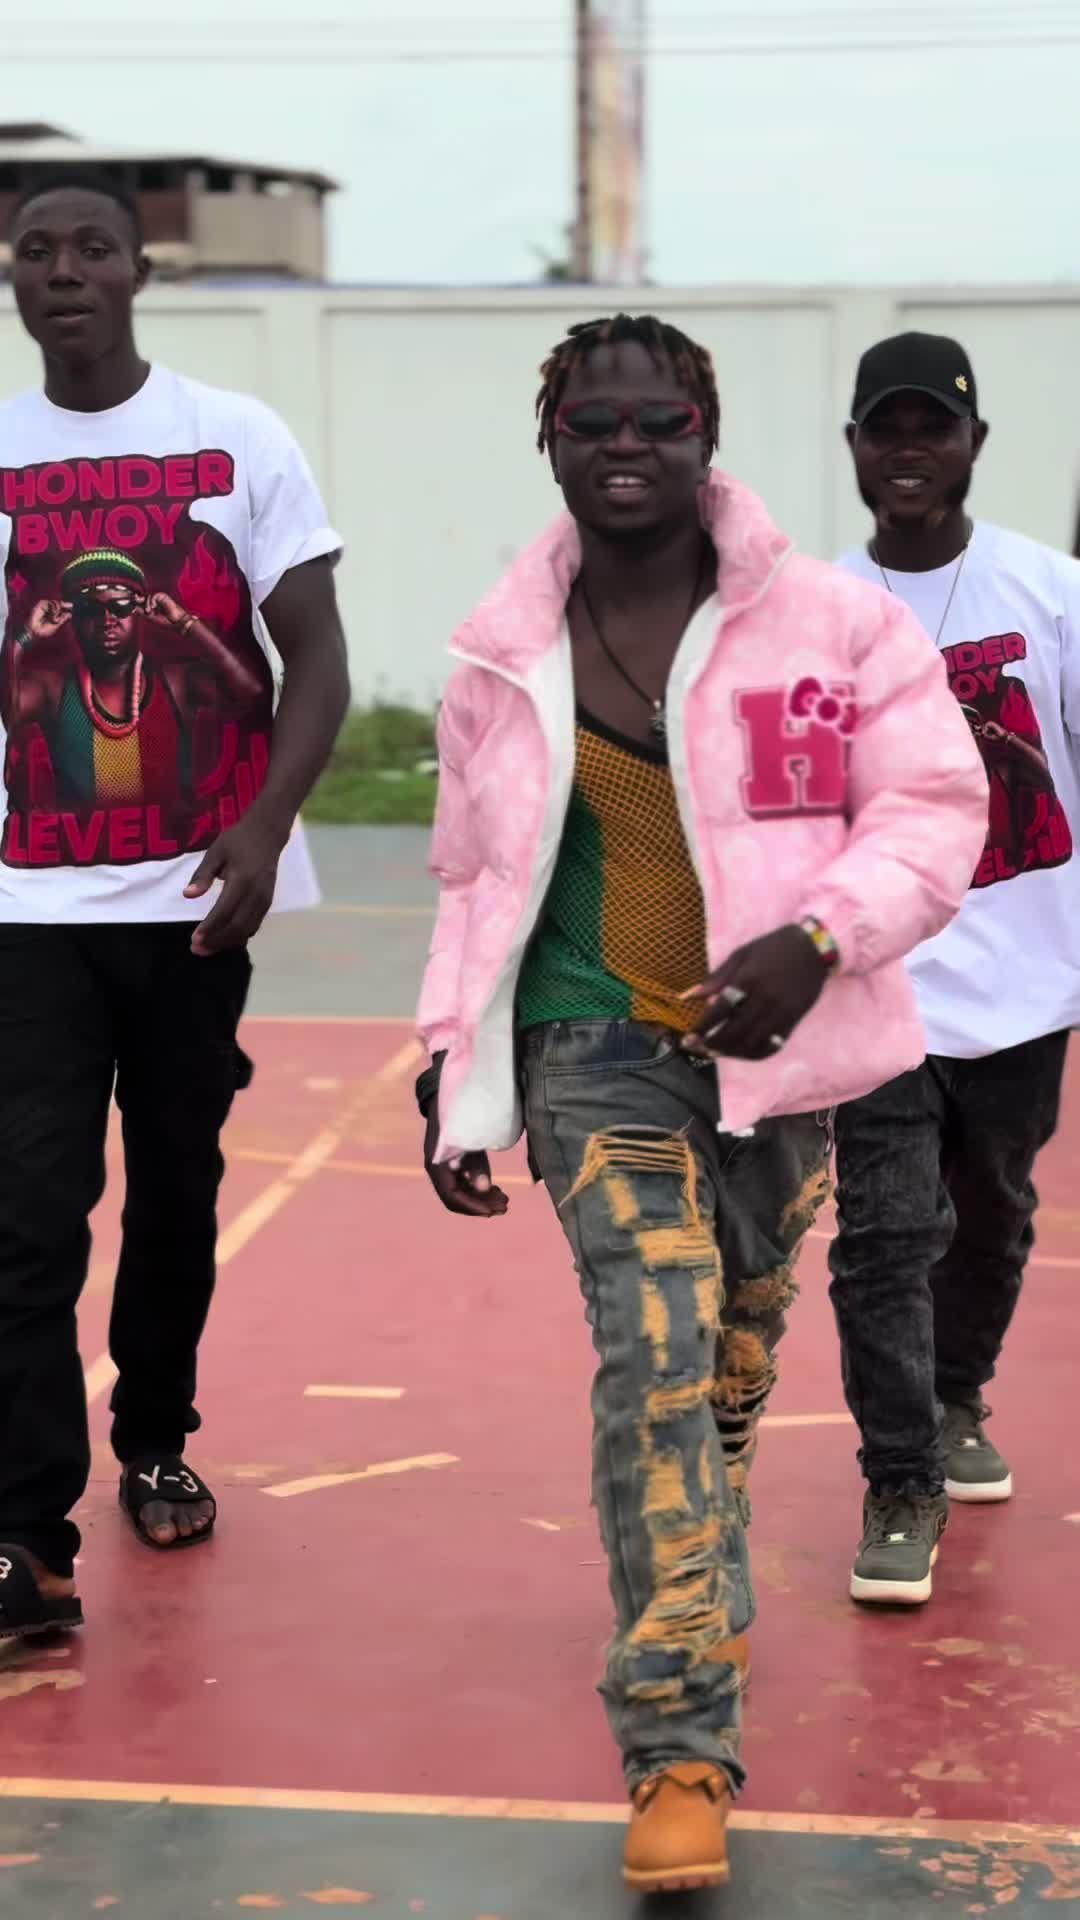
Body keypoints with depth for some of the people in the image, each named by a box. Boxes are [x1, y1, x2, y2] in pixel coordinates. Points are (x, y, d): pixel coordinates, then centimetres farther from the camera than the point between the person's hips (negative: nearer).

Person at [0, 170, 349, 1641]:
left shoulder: (241, 444, -2)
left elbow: (315, 659, -4)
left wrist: (263, 831, -17)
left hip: (199, 891, 0)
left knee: (178, 1188, 14)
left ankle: (156, 1445, 34)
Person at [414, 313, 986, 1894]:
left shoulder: (829, 625, -6)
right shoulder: (507, 658, 3)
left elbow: (933, 813, -7)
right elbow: (475, 879, 12)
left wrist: (814, 940, -24)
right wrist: (450, 1071, 10)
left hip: (773, 1050, 1)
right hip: (596, 1048, 0)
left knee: (734, 1352, 15)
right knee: (655, 1355, -16)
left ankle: (692, 1598, 45)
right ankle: (682, 1751, -12)